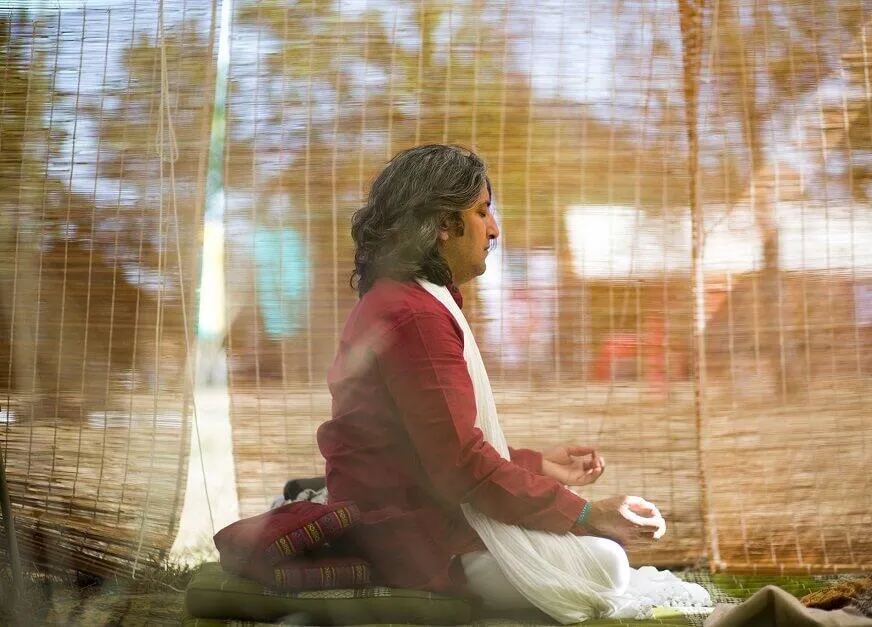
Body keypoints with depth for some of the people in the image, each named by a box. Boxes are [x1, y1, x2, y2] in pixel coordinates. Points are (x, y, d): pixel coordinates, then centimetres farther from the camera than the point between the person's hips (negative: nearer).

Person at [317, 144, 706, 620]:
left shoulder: (400, 302, 18)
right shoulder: (415, 316, -17)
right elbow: (462, 462, -22)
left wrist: (538, 464, 17)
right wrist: (586, 515, -19)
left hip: (419, 515, 11)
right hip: (414, 542, -11)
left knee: (602, 552, 12)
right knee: (601, 564, -19)